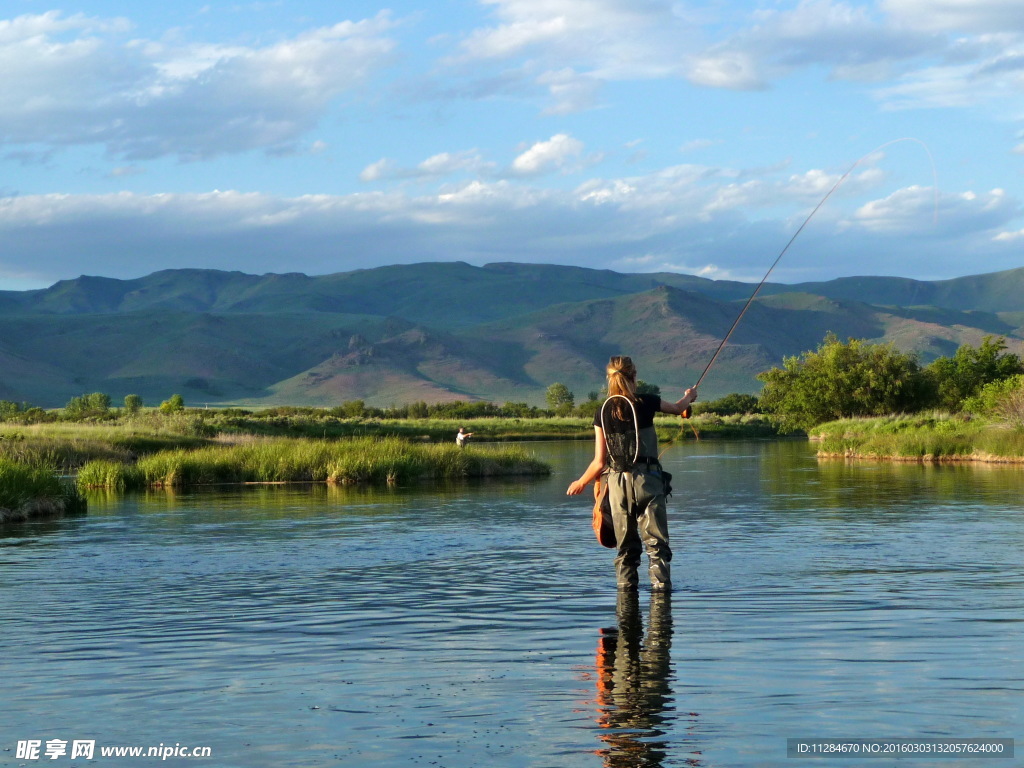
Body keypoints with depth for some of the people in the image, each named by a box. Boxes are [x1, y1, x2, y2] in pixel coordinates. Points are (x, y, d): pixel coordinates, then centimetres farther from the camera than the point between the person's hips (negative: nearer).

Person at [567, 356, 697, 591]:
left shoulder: (603, 412, 2)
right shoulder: (646, 403, -3)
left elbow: (600, 462, 2)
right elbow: (677, 408, 19)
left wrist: (581, 482, 20)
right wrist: (689, 396, 43)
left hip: (617, 482, 3)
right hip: (646, 479, -2)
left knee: (626, 545, 12)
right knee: (656, 540, -1)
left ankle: (626, 586, 11)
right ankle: (661, 584, -9)